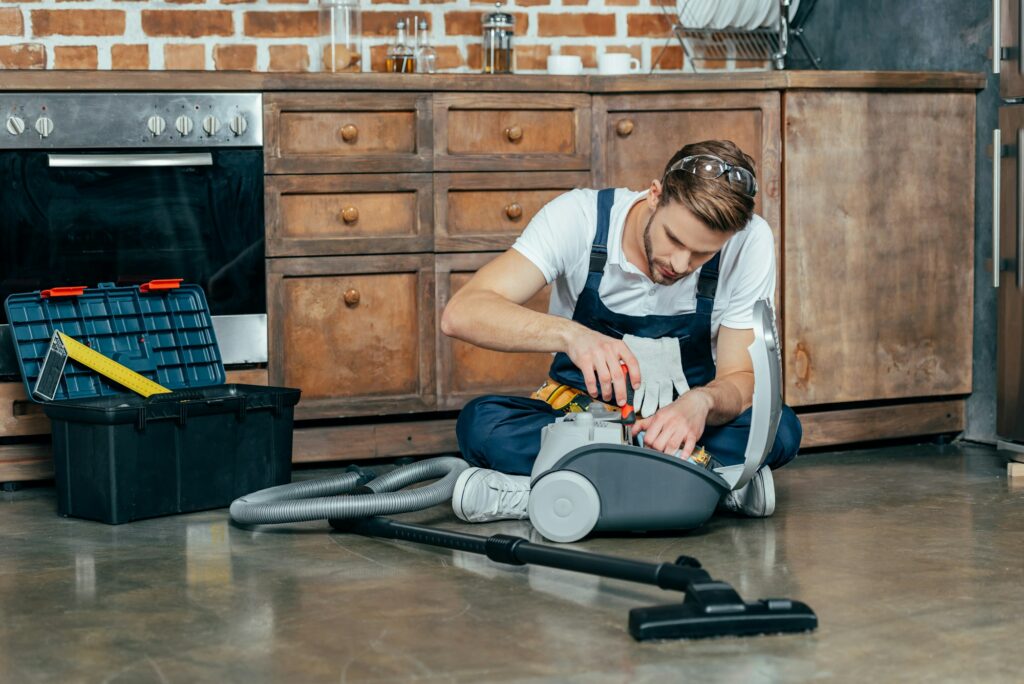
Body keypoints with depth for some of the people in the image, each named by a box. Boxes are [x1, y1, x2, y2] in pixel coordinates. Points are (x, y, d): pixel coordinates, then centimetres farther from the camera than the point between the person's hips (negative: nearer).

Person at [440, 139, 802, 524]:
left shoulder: (749, 243, -18)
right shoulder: (580, 217, -21)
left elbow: (740, 378, -14)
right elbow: (460, 314, -29)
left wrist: (702, 402, -39)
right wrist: (569, 333, -46)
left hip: (682, 418, 1)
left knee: (780, 429, -31)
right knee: (480, 424, -32)